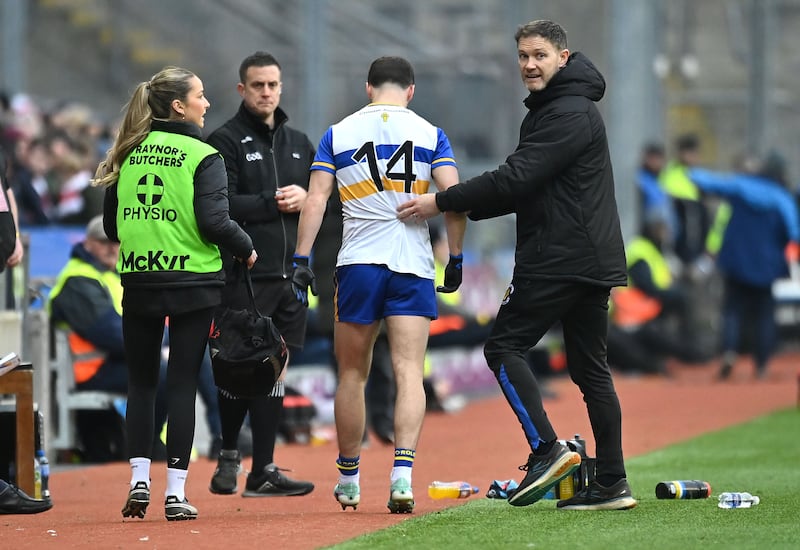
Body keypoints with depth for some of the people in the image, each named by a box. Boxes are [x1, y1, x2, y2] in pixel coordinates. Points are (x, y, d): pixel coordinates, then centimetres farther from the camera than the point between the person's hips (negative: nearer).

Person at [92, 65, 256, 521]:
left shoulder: (129, 153, 5)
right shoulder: (203, 156, -8)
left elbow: (111, 225, 9)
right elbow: (214, 221, -16)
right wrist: (246, 249, 2)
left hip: (138, 280, 3)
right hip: (193, 283, -3)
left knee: (141, 382, 13)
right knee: (183, 383, 2)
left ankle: (139, 479, 3)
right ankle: (176, 492, 0)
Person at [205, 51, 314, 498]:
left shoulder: (299, 143, 18)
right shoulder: (226, 142, -2)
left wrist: (304, 199, -2)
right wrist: (273, 203, -13)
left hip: (291, 273, 6)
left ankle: (263, 470, 7)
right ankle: (229, 453, 15)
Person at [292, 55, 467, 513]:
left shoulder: (338, 134, 8)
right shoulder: (430, 134, 5)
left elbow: (316, 200, 2)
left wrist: (302, 261, 2)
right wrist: (456, 259, 5)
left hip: (358, 263, 1)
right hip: (413, 266, -1)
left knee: (353, 374, 12)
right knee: (409, 372, -4)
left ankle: (348, 479, 22)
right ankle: (403, 473, -22)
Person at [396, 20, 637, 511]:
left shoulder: (568, 115, -13)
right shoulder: (556, 109, 21)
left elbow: (517, 179, -19)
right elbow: (527, 188, 22)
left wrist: (443, 202, -13)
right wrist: (464, 208, 11)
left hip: (560, 261, -10)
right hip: (592, 263, 10)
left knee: (505, 346, -7)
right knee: (590, 366, 8)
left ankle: (546, 448, -16)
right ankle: (612, 484, 6)